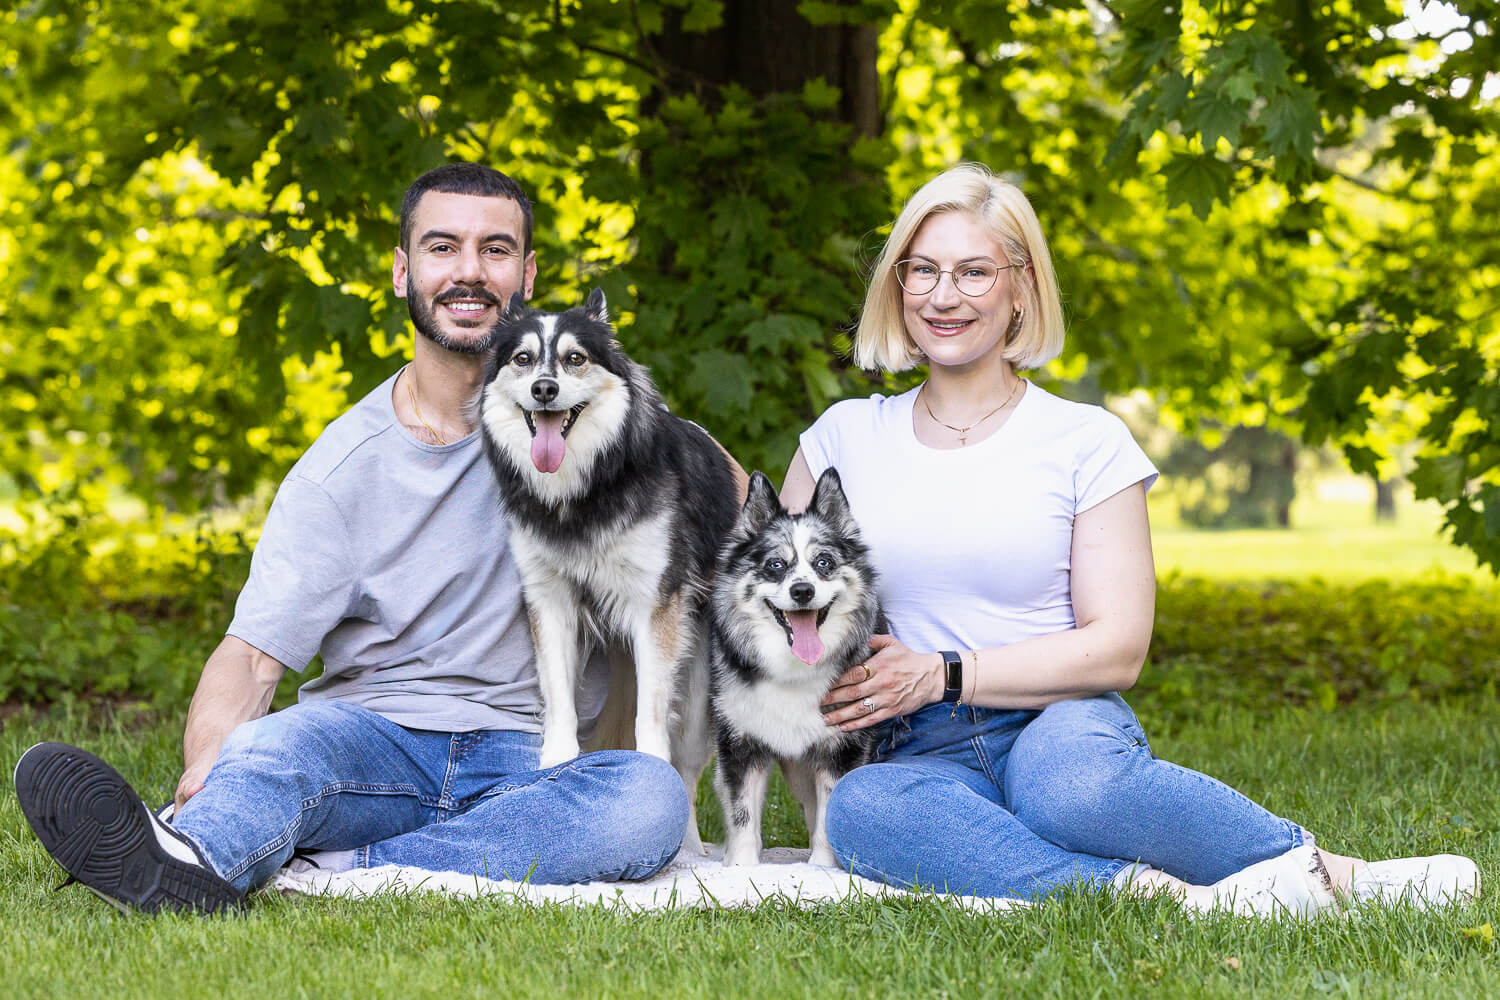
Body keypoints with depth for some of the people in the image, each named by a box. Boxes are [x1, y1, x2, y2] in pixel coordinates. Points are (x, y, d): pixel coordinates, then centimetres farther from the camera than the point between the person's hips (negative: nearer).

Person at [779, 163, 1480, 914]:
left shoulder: (1086, 443, 5)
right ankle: (1157, 894, -34)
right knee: (859, 810, -36)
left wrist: (944, 675, -11)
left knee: (1065, 781, -39)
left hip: (1062, 725, -2)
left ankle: (1322, 869, -20)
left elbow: (1117, 648, -2)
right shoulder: (845, 437, 13)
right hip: (928, 756, 2)